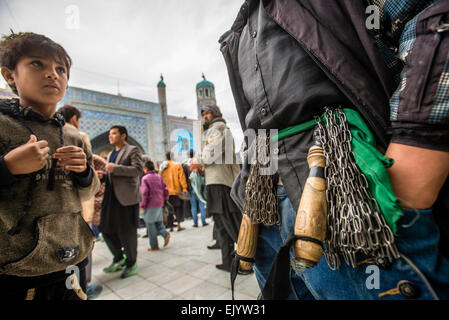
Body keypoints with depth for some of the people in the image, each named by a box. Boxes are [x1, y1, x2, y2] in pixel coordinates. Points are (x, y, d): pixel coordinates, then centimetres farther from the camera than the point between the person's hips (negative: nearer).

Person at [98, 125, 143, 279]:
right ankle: (119, 259, 30)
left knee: (127, 232, 0)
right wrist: (103, 175, 5)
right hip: (111, 196, 8)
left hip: (127, 196, -8)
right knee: (106, 229, 10)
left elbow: (138, 169, -15)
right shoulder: (111, 154, 23)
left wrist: (115, 168, -19)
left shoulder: (133, 150, -2)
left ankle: (131, 263, 18)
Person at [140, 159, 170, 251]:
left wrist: (142, 204, -6)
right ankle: (165, 234, -5)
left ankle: (154, 246, 9)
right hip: (159, 204, 6)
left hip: (150, 205, -6)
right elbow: (165, 189, 7)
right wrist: (164, 200, 16)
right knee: (158, 222, 18)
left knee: (150, 225, 4)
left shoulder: (145, 178, -9)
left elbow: (144, 193, -15)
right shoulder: (159, 176, 8)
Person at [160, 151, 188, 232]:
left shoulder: (162, 167, 6)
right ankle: (179, 225, 5)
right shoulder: (177, 165, -5)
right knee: (179, 208, 7)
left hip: (166, 192, 4)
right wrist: (184, 188, -6)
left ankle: (170, 227, 15)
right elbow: (181, 177, -8)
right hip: (176, 190, -3)